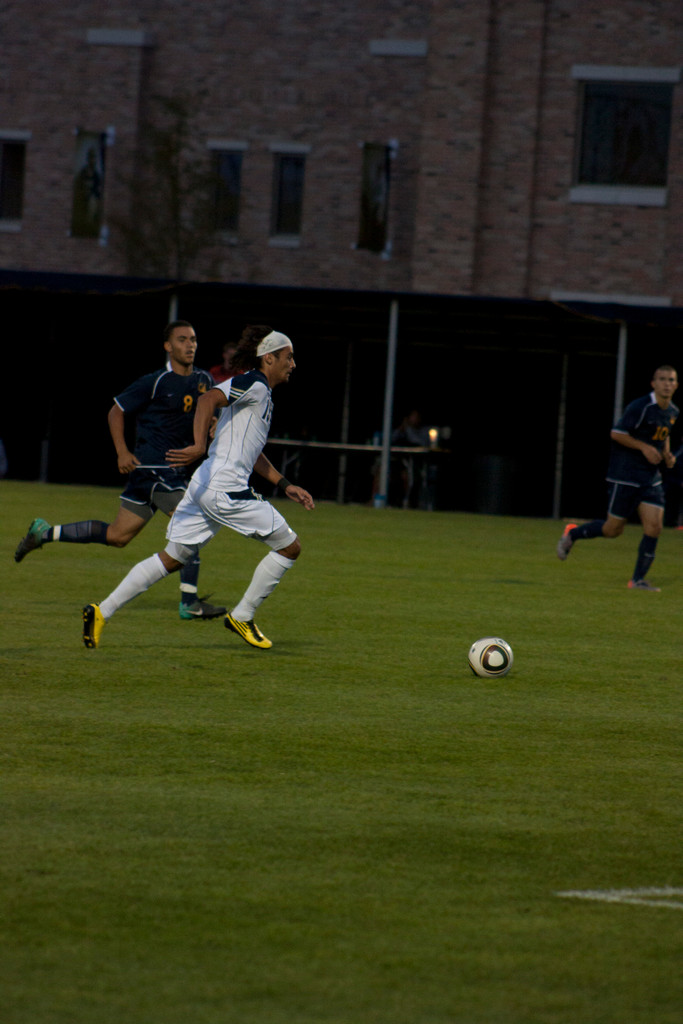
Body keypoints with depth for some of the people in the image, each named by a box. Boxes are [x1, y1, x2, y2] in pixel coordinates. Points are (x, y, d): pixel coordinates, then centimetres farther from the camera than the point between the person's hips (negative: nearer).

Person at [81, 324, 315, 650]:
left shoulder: (261, 393, 22)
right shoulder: (253, 384, -7)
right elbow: (209, 399, -24)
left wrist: (285, 485, 30)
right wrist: (199, 446, -37)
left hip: (205, 487, 10)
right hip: (226, 488, -10)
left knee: (172, 558, 13)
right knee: (289, 547, 2)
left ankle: (101, 611, 7)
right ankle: (242, 617, 9)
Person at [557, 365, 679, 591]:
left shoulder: (673, 412, 8)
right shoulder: (640, 407, -17)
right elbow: (616, 433, -15)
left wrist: (667, 454, 8)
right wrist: (644, 447, -21)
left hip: (651, 477, 6)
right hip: (625, 476, -6)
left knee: (654, 526, -6)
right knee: (614, 529, 0)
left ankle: (638, 579, 3)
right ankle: (572, 534, 26)